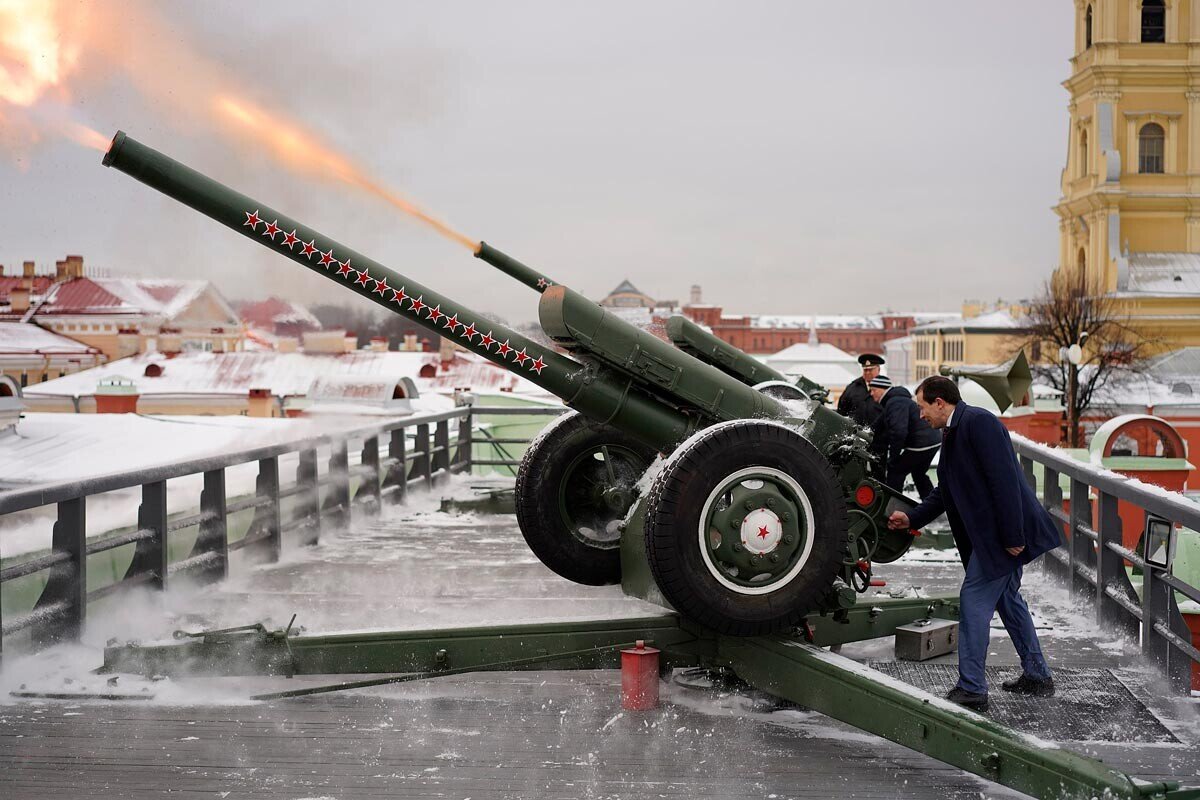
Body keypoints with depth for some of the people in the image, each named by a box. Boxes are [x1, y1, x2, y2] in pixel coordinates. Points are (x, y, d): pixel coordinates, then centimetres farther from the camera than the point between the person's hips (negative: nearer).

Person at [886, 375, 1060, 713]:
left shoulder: (979, 422, -17)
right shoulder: (953, 433, 14)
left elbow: (1004, 480, -23)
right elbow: (946, 490, 22)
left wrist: (1012, 536, -24)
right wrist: (912, 518, 15)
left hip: (1003, 533, -10)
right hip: (991, 533, 10)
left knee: (974, 599, -7)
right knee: (1006, 597, 19)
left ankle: (971, 690, -3)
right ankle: (1037, 676, 30)